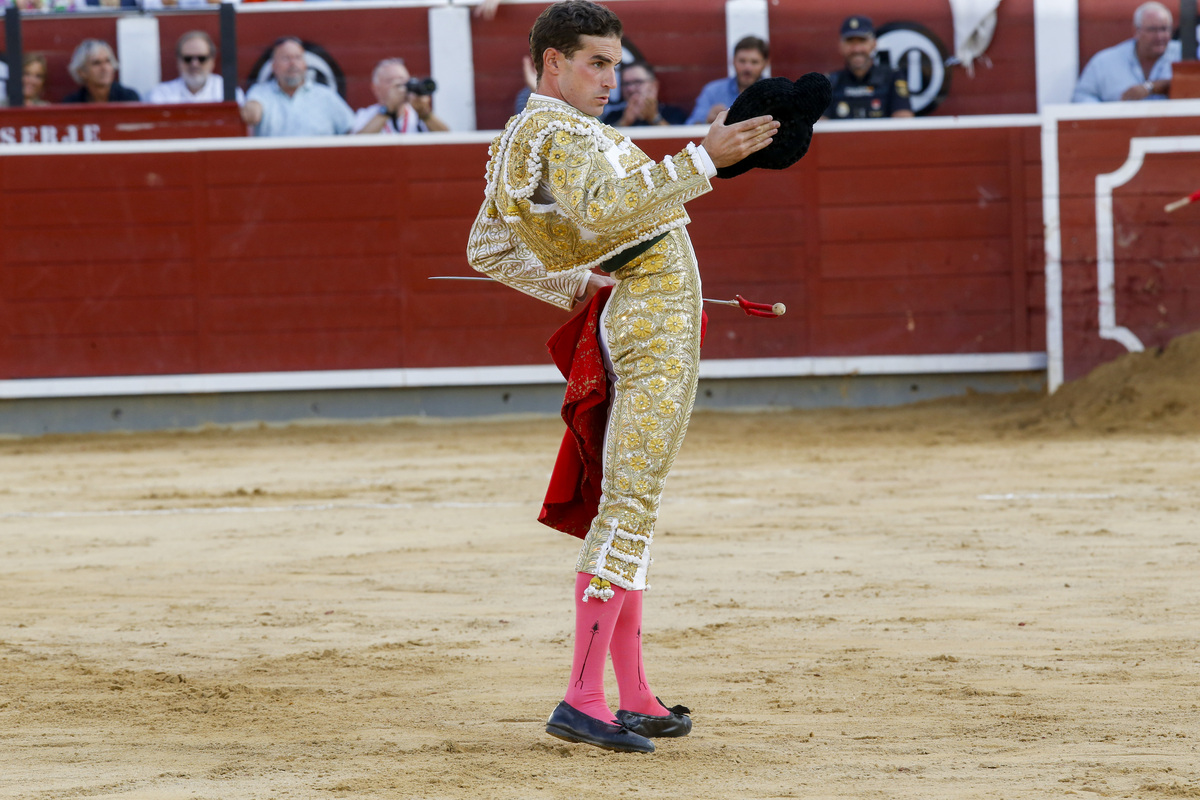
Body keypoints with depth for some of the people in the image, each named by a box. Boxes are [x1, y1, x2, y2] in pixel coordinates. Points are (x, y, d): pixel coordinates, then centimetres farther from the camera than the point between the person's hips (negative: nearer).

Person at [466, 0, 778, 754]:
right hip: (657, 328, -11)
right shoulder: (564, 134, -16)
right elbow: (604, 209, -36)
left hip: (632, 323, 11)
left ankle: (635, 698, 17)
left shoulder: (517, 141, 15)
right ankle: (582, 700, -16)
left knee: (628, 508, 12)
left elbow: (489, 250, 22)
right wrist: (703, 160, -38)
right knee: (629, 509, -13)